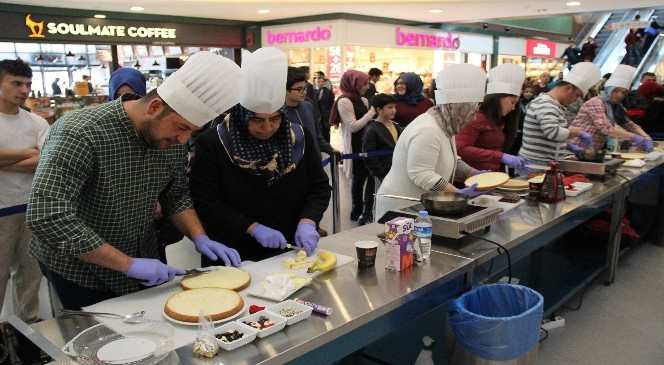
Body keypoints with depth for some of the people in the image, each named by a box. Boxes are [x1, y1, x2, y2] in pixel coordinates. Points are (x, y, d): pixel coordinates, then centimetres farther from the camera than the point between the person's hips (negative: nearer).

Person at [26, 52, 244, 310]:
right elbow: (46, 218, -35)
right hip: (80, 274, -5)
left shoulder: (173, 139, -9)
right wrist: (127, 264, -33)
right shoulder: (81, 134, -29)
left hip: (144, 265, 6)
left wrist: (200, 238, -13)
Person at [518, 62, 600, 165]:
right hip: (536, 164, -10)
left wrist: (569, 146, 13)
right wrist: (578, 131, -18)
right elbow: (552, 132, -32)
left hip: (545, 163, 10)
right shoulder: (546, 104, -17)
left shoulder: (554, 104, 16)